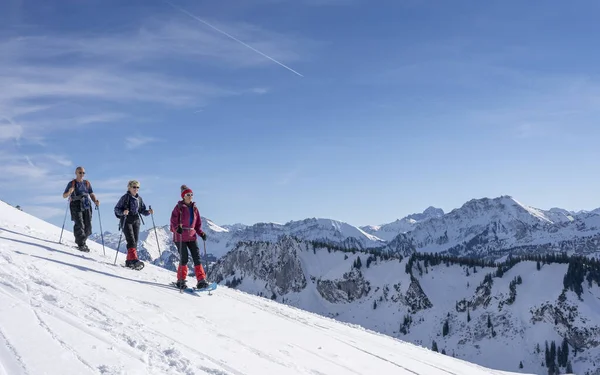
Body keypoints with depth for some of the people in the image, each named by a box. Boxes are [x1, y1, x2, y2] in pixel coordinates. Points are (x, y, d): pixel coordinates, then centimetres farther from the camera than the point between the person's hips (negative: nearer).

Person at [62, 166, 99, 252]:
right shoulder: (72, 183, 5)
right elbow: (64, 196, 4)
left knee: (88, 226, 0)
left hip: (86, 206, 4)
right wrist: (69, 192, -18)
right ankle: (81, 245, -15)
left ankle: (80, 241, 20)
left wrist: (95, 201, -5)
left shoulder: (87, 183, 16)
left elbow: (91, 194, 14)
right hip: (76, 207, -4)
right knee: (79, 225, -16)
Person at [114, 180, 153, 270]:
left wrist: (148, 212, -7)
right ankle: (134, 260, -28)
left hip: (136, 221, 6)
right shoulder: (125, 197, -4)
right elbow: (116, 209, -5)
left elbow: (142, 210, 14)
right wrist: (123, 212, -25)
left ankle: (129, 261, 11)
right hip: (126, 221, -6)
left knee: (135, 242, 4)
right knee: (131, 241, -18)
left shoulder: (139, 199, 12)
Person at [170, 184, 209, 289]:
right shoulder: (179, 207, -2)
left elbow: (198, 224, 17)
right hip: (180, 237, -4)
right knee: (184, 259, -4)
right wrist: (177, 228, -25)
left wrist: (201, 233, 1)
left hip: (192, 236, 4)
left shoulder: (194, 208, 12)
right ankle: (181, 281, 12)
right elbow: (173, 221, -5)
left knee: (197, 257, -5)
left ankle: (201, 281, -6)